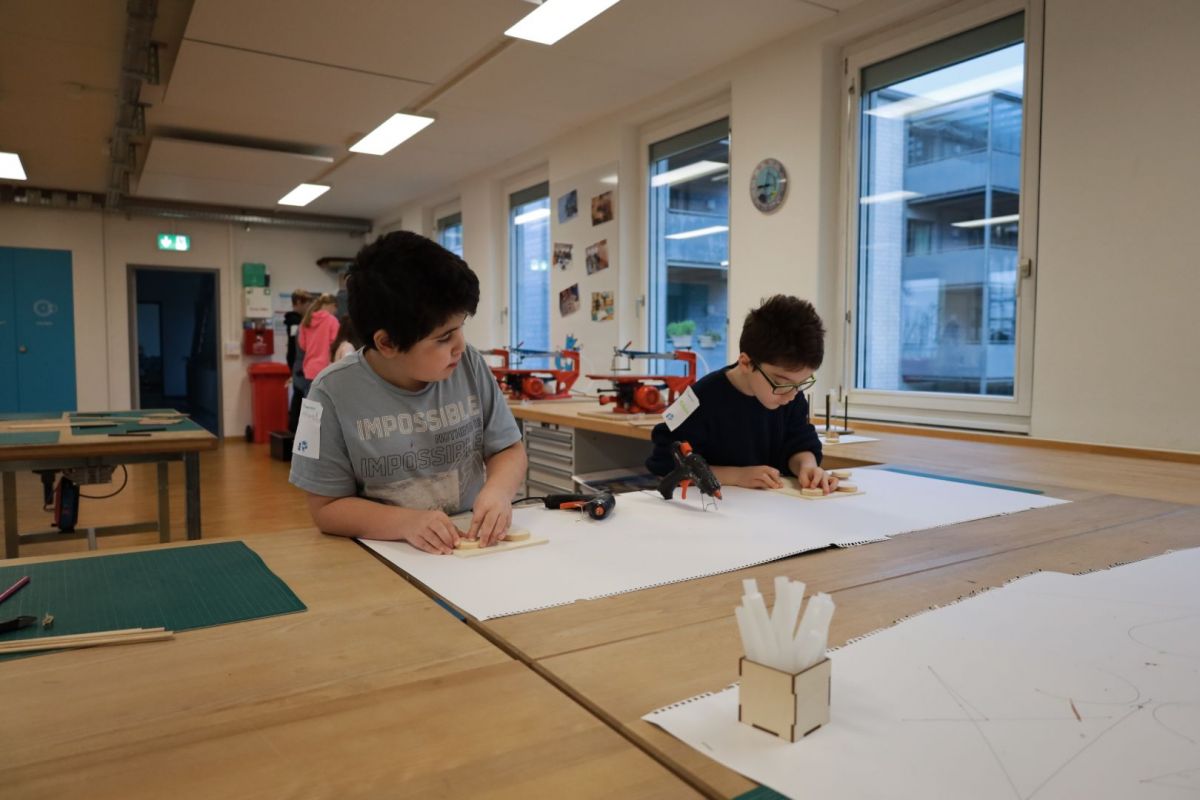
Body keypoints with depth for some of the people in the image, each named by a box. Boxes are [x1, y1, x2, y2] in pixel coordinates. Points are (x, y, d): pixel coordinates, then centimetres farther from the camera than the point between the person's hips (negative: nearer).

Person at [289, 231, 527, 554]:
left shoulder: (470, 365, -4)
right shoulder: (335, 393, -11)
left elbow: (509, 449, 5)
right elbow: (327, 506, -7)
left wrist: (498, 491, -17)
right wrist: (404, 522, -23)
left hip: (473, 548, 1)